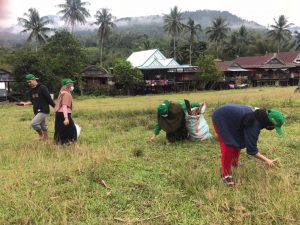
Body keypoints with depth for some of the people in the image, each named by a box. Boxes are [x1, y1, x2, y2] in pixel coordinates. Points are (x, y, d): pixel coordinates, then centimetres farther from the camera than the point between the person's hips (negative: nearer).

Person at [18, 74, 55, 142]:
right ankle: (46, 139, 26)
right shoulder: (31, 90, 12)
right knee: (43, 126, 14)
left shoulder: (42, 88, -12)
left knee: (34, 123, -18)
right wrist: (25, 103, 3)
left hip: (43, 110, -8)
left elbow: (49, 99, -14)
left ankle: (41, 134, 6)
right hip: (37, 111, 8)